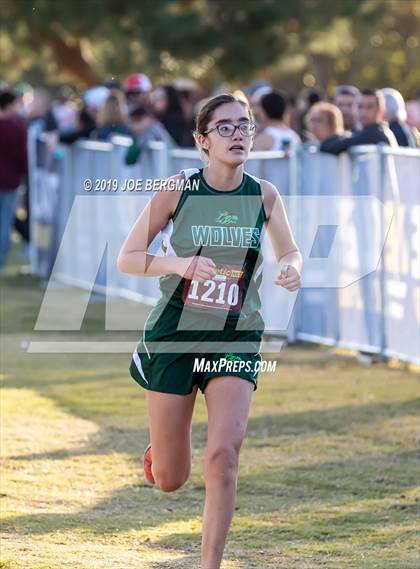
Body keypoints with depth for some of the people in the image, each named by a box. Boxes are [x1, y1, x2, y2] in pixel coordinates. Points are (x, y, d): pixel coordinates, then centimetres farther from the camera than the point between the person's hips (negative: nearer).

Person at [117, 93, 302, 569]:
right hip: (174, 334, -1)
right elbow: (126, 258, -3)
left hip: (236, 341, 1)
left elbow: (290, 253, 16)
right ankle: (158, 452, 43)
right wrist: (178, 264, -21)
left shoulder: (264, 195, 0)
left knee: (223, 454, -20)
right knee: (168, 480, 5)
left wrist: (291, 268, -8)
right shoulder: (179, 188, -7)